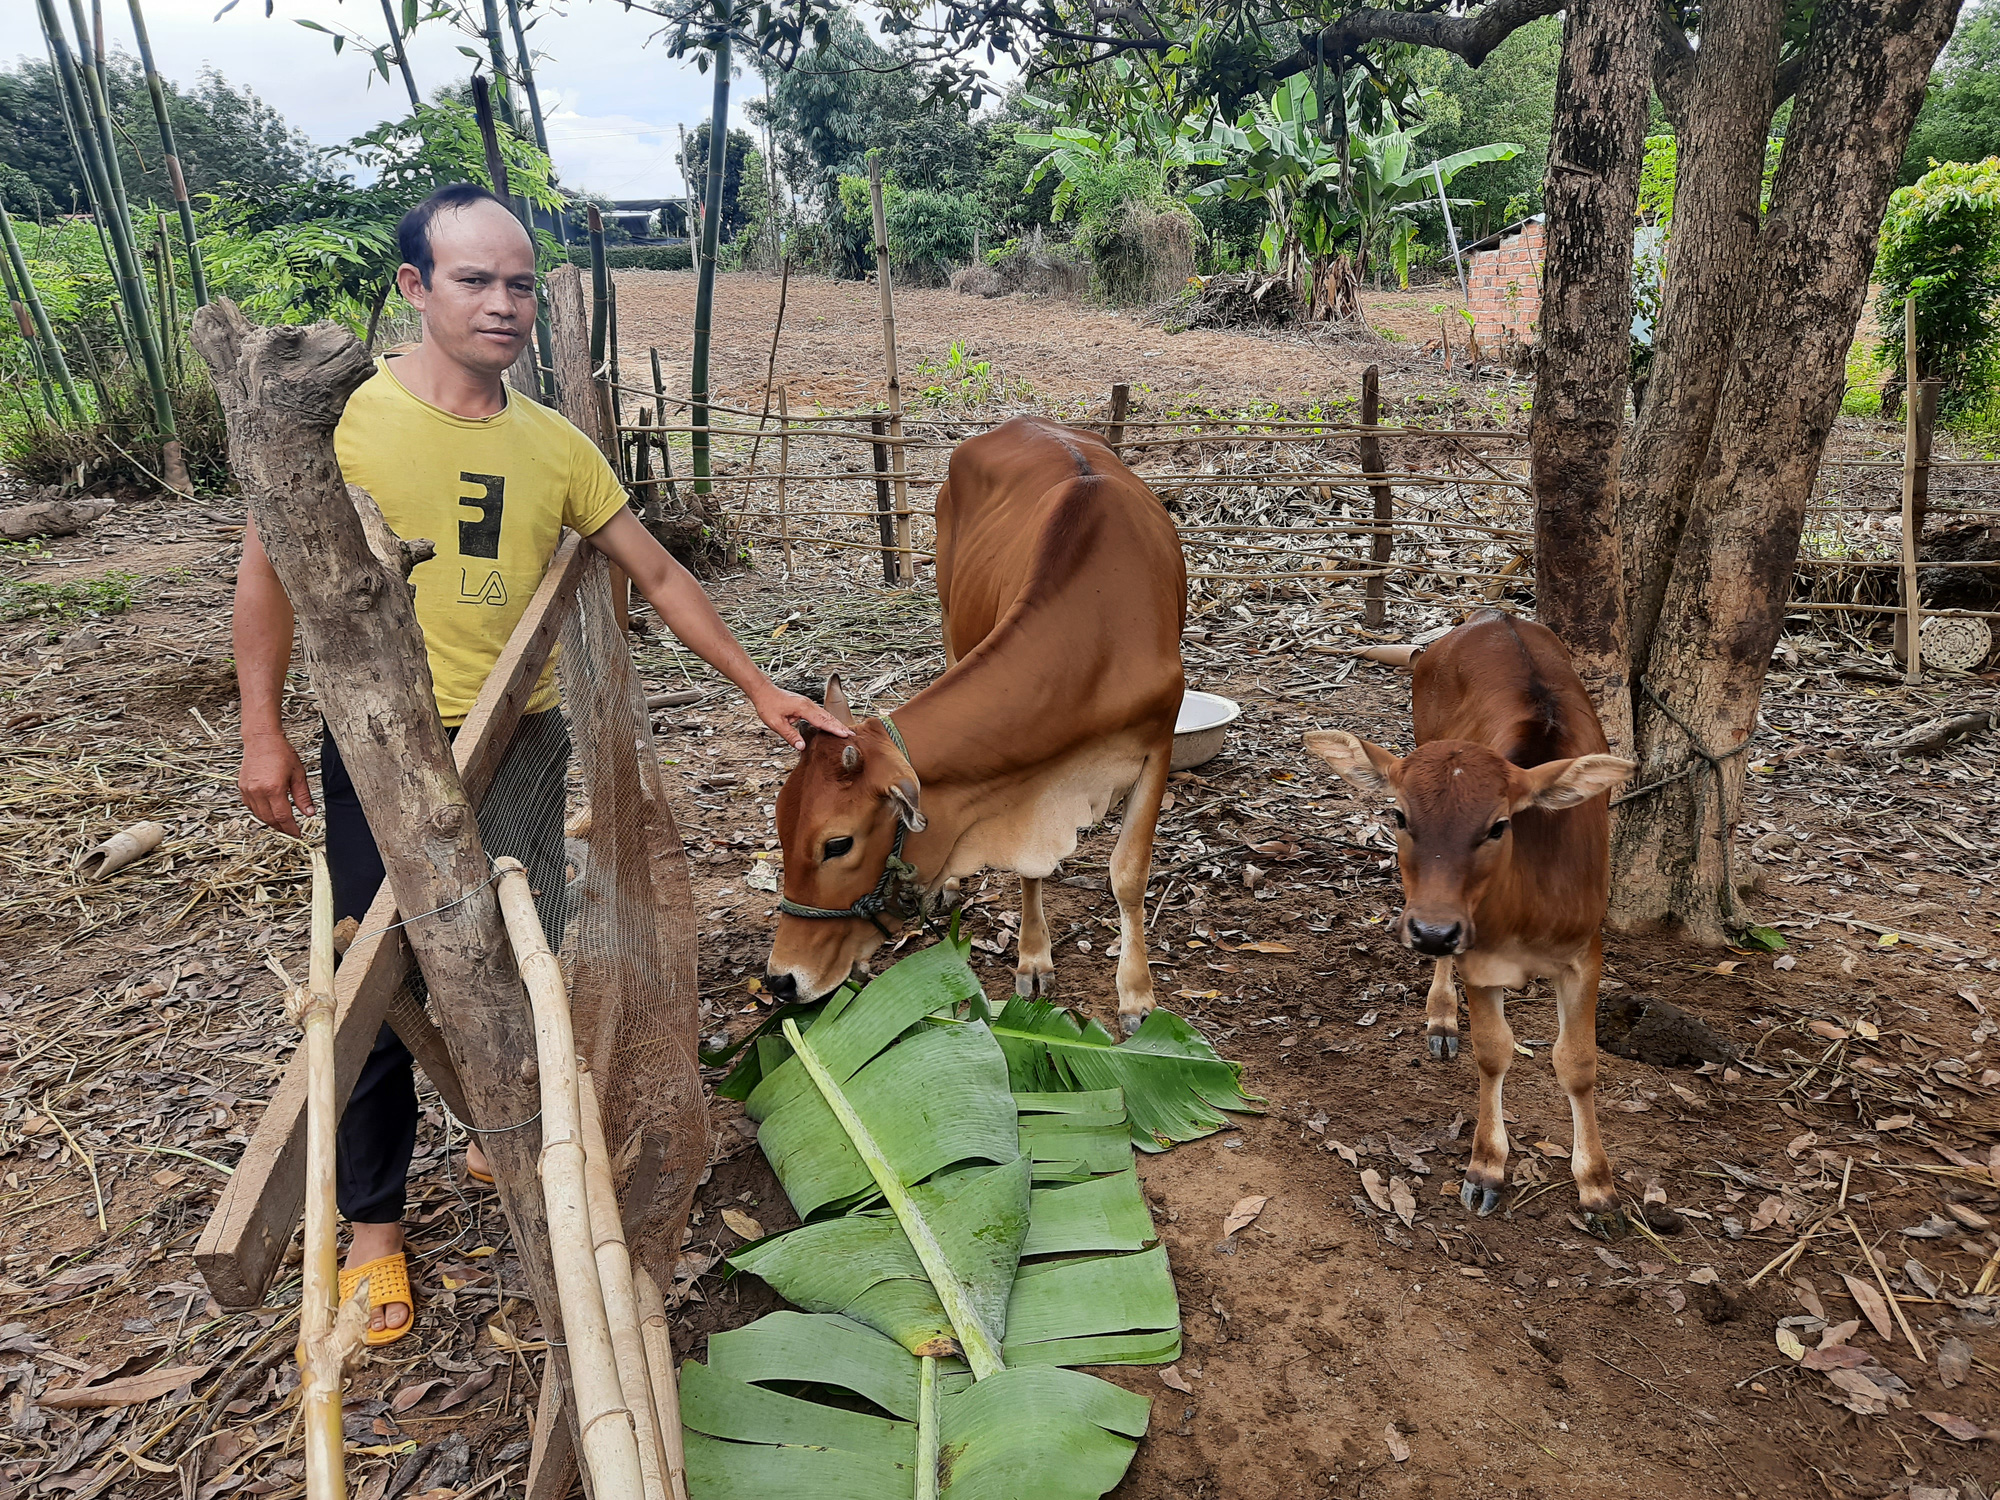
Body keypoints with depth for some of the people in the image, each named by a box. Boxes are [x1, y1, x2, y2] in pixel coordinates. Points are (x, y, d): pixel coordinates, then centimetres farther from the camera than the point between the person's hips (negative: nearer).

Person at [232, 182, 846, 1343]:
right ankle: (374, 1222, 24)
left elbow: (656, 572, 7)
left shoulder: (554, 445, 2)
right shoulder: (341, 415, -7)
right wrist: (265, 731, -4)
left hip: (522, 742, 3)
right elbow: (270, 569, 0)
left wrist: (757, 687, 4)